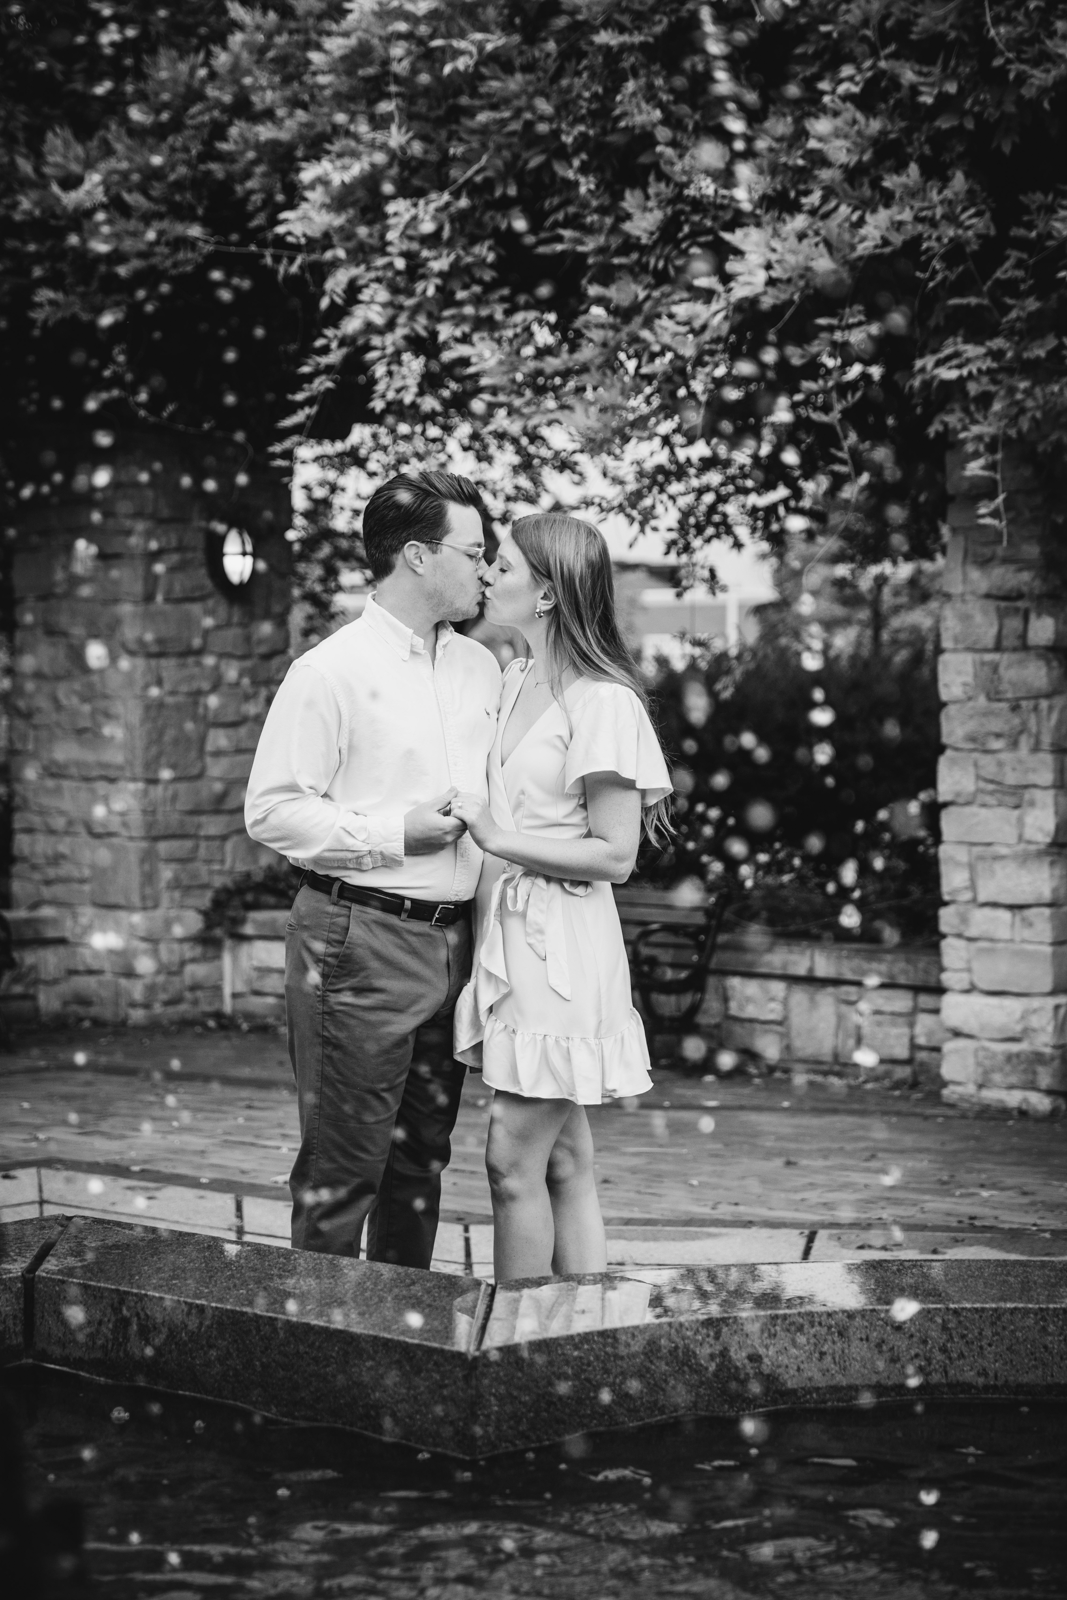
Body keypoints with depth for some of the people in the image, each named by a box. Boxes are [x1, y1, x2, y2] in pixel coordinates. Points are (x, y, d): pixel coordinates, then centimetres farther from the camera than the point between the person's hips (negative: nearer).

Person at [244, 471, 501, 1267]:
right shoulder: (332, 672, -9)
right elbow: (271, 811, -11)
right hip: (361, 939, -7)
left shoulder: (480, 668, 12)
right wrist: (397, 834, -17)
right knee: (343, 1166, -2)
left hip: (451, 935, 7)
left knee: (422, 1157, 14)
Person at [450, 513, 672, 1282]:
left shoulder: (601, 702, -14)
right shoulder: (514, 682, 12)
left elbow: (615, 855, -15)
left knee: (514, 1161, -4)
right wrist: (462, 821, 9)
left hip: (560, 949, -9)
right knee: (566, 1163, 11)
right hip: (510, 933, 9)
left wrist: (501, 839, -16)